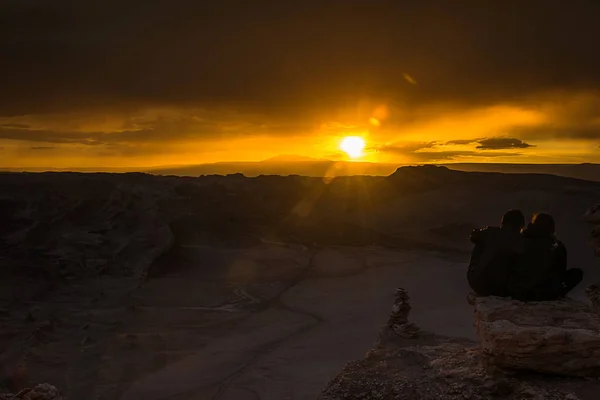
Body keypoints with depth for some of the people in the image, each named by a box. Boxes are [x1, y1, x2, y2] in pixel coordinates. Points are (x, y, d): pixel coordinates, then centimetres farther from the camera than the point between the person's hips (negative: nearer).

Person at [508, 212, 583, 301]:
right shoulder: (558, 246, 0)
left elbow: (510, 267, 16)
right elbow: (561, 272, 13)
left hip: (516, 293, 2)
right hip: (542, 295, -2)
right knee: (577, 273, 15)